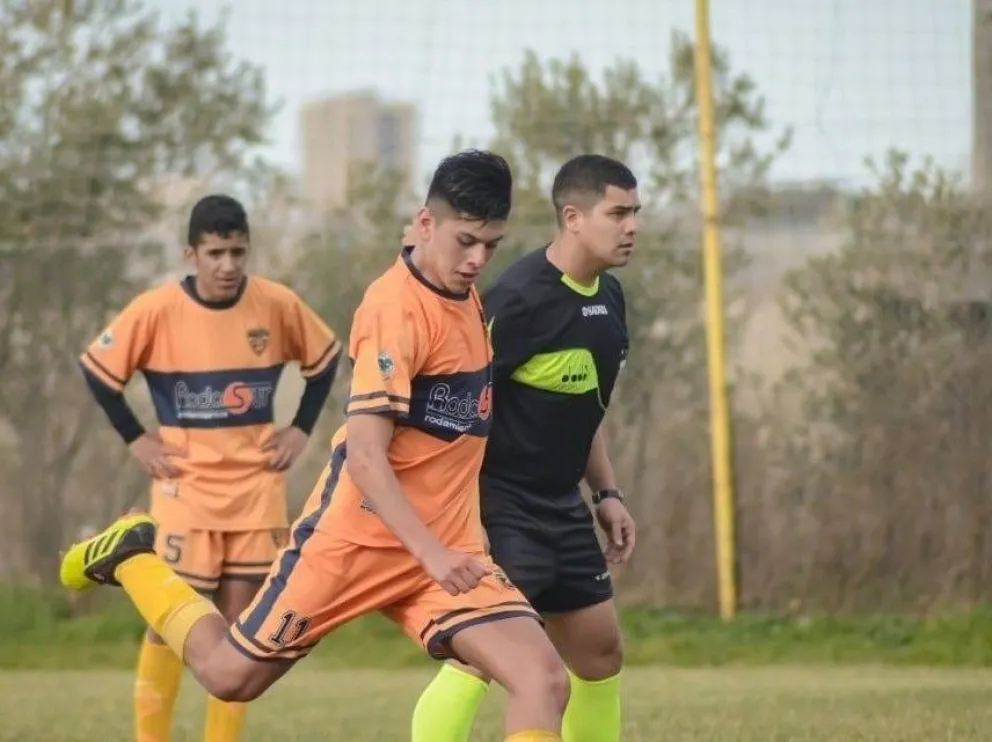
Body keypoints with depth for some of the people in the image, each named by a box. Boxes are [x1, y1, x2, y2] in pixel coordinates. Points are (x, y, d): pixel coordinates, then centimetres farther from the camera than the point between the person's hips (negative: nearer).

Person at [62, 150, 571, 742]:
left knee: (546, 682, -14)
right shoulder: (397, 306, -18)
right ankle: (133, 559, 32)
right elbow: (365, 456, -24)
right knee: (231, 675, 6)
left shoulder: (468, 300, 7)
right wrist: (430, 554, -32)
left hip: (447, 546, 6)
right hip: (359, 537, -6)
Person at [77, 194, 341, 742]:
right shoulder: (156, 311, -12)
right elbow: (97, 369, -1)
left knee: (240, 623, 3)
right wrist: (136, 440, -3)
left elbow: (325, 358, 12)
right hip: (185, 486, -2)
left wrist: (300, 429, 5)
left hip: (256, 484, 2)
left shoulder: (278, 305, -5)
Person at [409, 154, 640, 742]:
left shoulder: (609, 297, 9)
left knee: (600, 649, 13)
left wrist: (607, 493, 18)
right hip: (499, 504, -9)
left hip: (561, 504, 9)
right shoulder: (522, 298, -19)